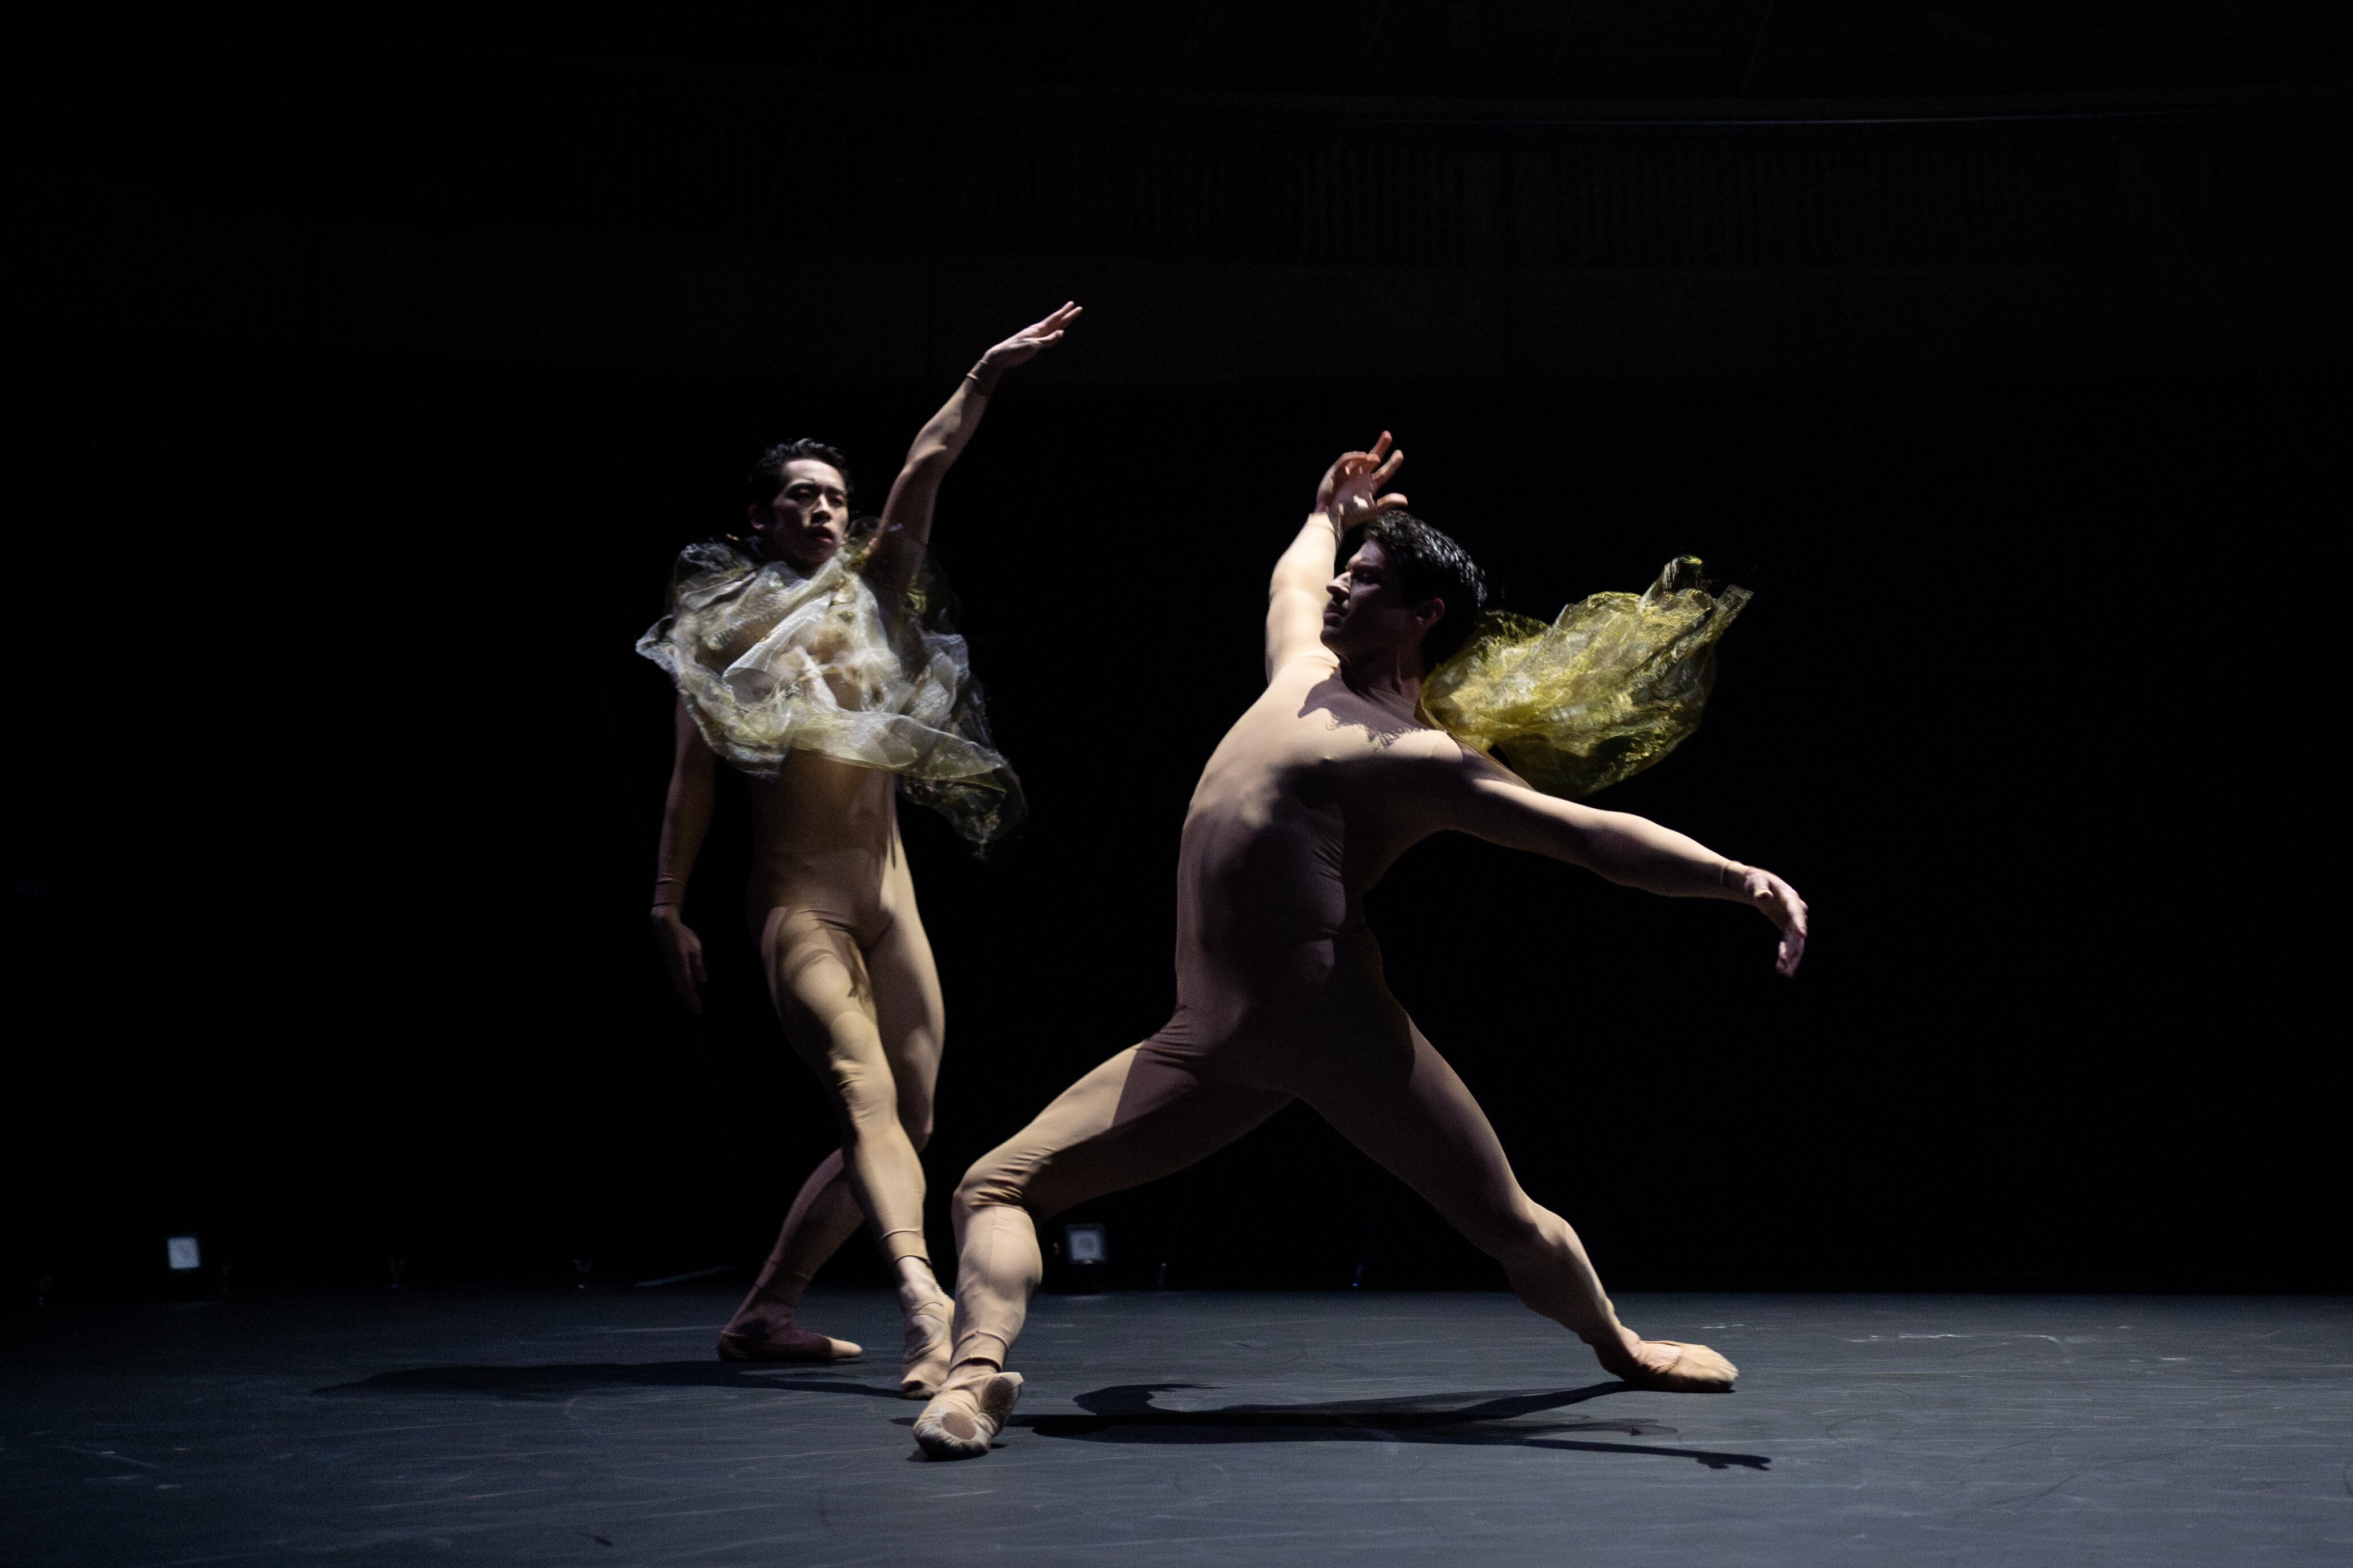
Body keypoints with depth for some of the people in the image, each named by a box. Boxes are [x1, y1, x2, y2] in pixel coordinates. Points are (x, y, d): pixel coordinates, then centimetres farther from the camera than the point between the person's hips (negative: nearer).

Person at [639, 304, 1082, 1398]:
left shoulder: (870, 598, 13)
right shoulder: (728, 631, 5)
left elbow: (924, 471, 4)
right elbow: (695, 772, 1)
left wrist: (983, 380, -3)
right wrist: (668, 902, -6)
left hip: (888, 897, 5)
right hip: (797, 898, -5)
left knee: (907, 1119, 3)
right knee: (864, 1090, -25)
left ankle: (764, 1313, 14)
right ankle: (922, 1297, -44)